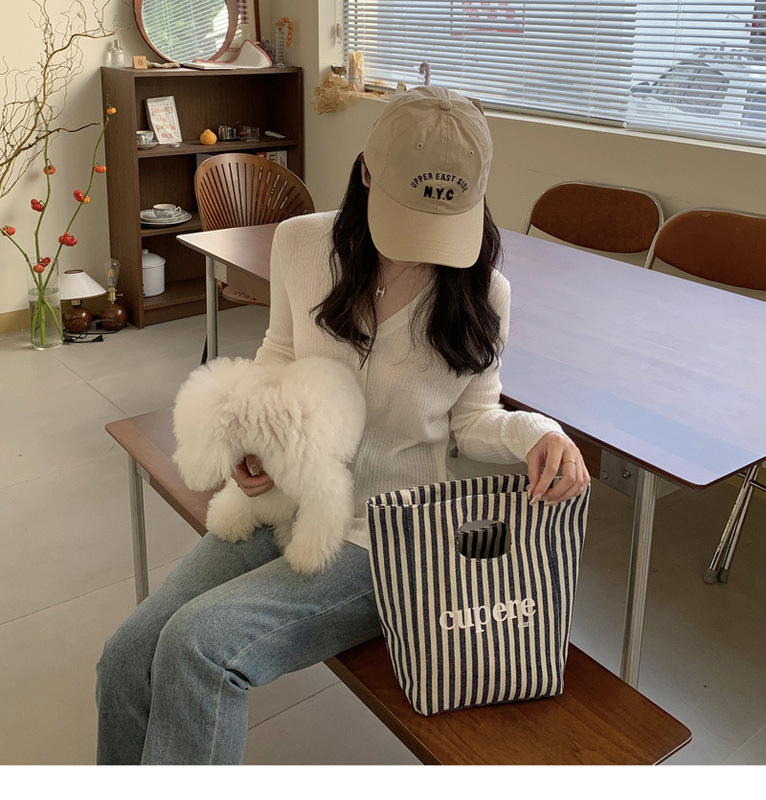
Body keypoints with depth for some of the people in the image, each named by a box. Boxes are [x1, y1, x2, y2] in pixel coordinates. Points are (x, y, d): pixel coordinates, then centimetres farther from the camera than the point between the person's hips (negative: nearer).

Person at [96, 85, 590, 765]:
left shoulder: (483, 293, -11)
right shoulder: (301, 244, -6)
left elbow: (472, 420, 2)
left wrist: (538, 432, -19)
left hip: (389, 539, -4)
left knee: (198, 645, -23)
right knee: (128, 658, -7)